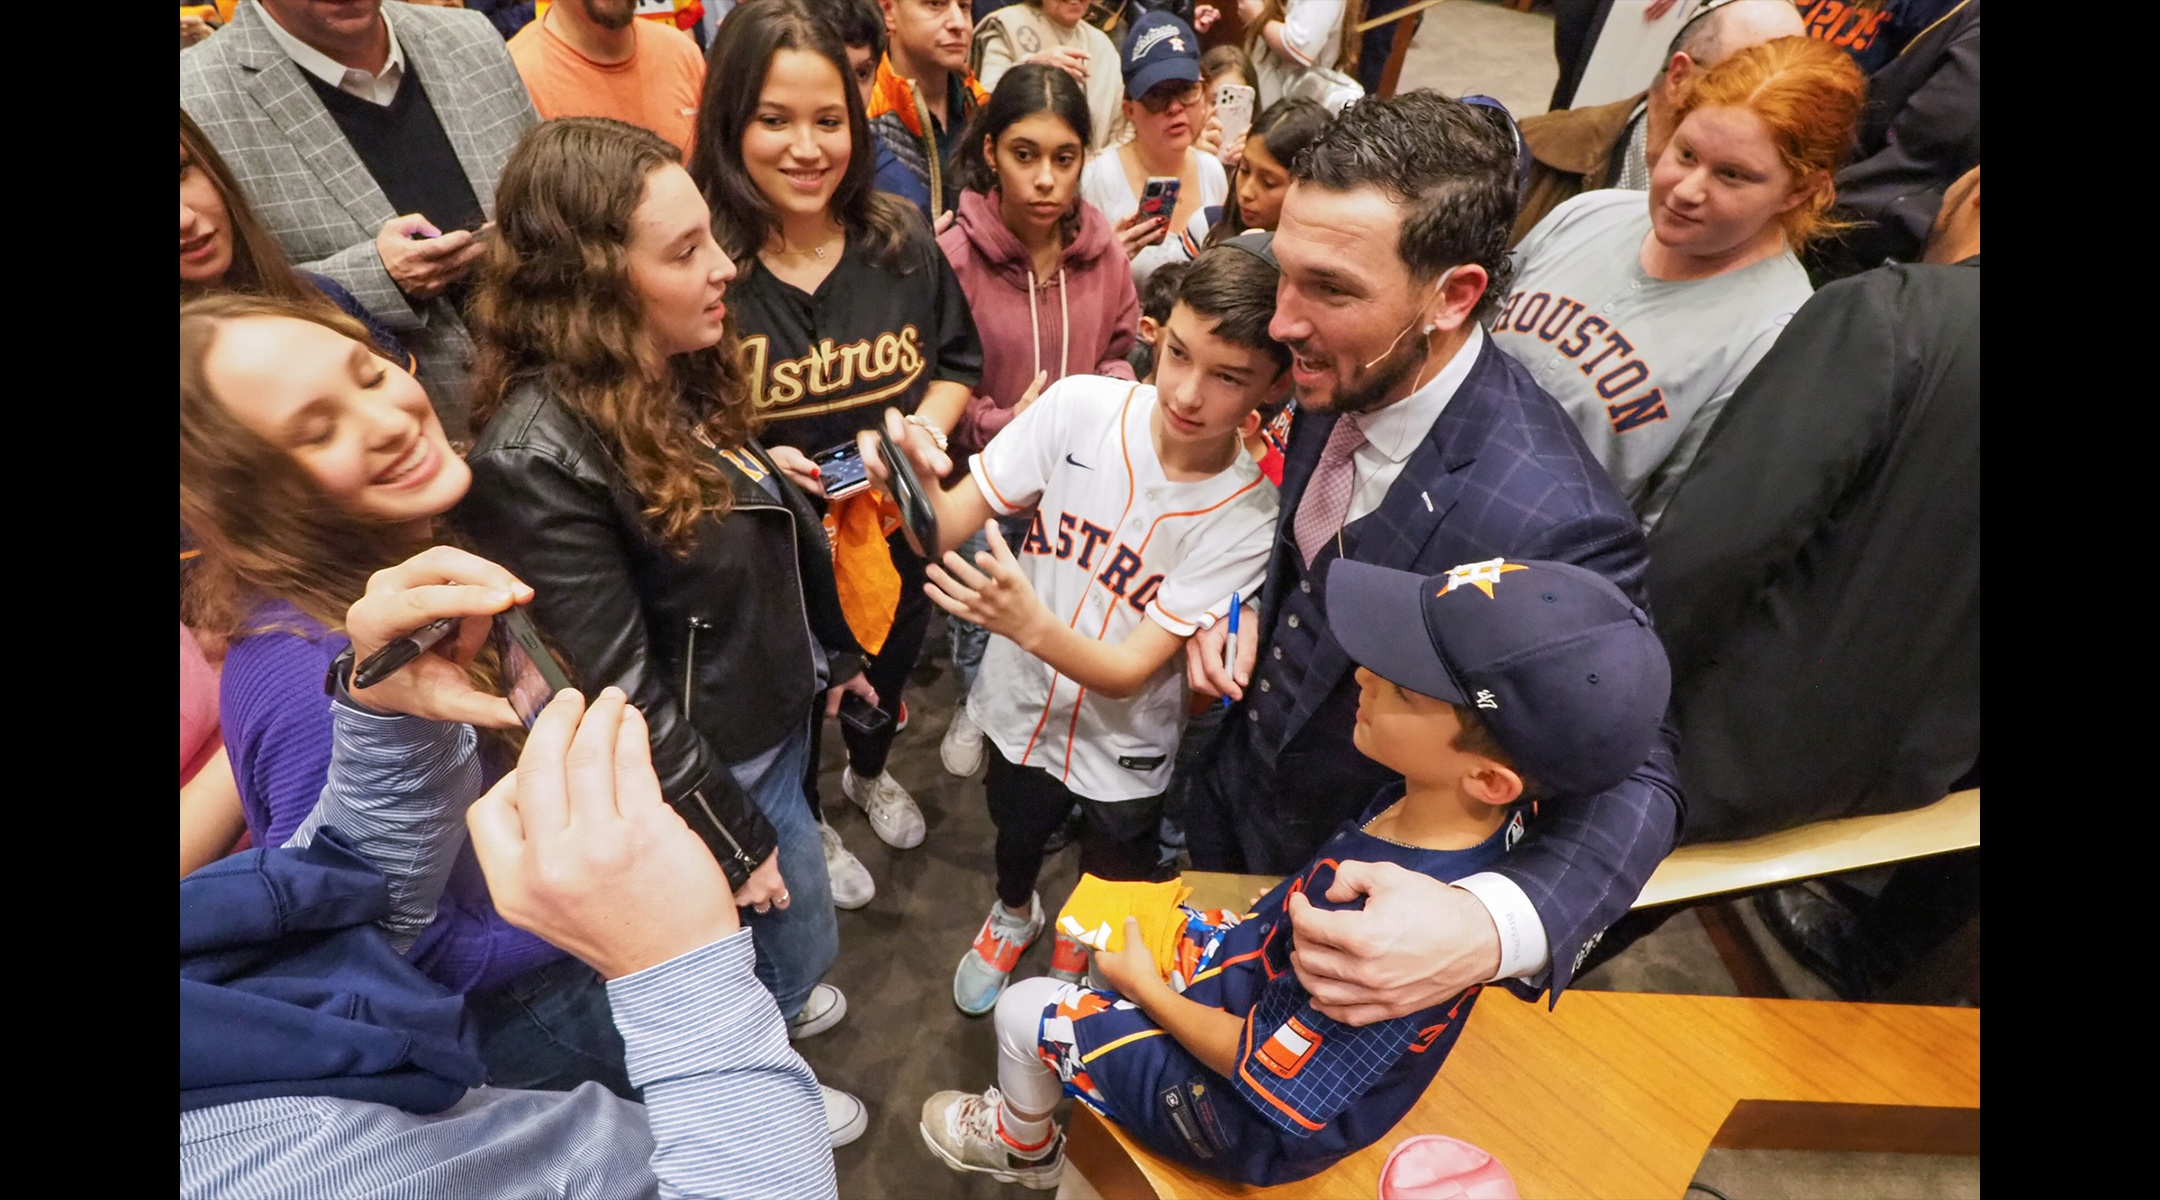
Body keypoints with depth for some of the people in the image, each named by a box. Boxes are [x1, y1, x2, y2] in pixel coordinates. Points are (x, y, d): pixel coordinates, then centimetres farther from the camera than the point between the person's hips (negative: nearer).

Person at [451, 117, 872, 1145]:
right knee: (791, 927, 17)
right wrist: (730, 836, -17)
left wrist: (831, 652, 16)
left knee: (785, 925, 28)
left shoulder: (682, 374, -4)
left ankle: (775, 1007, 59)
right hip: (703, 763, -7)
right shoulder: (539, 455, -30)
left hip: (777, 711, 7)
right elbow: (623, 691, -25)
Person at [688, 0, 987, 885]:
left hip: (896, 523, 4)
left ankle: (870, 774, 65)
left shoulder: (900, 239, -10)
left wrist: (929, 426, -16)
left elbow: (958, 361, 2)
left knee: (888, 666, 30)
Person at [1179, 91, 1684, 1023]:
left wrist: (1489, 928, -49)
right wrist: (1249, 614, -15)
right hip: (1234, 786, 6)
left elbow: (1629, 780, -30)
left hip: (1351, 872, -6)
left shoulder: (1548, 522, -40)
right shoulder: (1346, 380, -16)